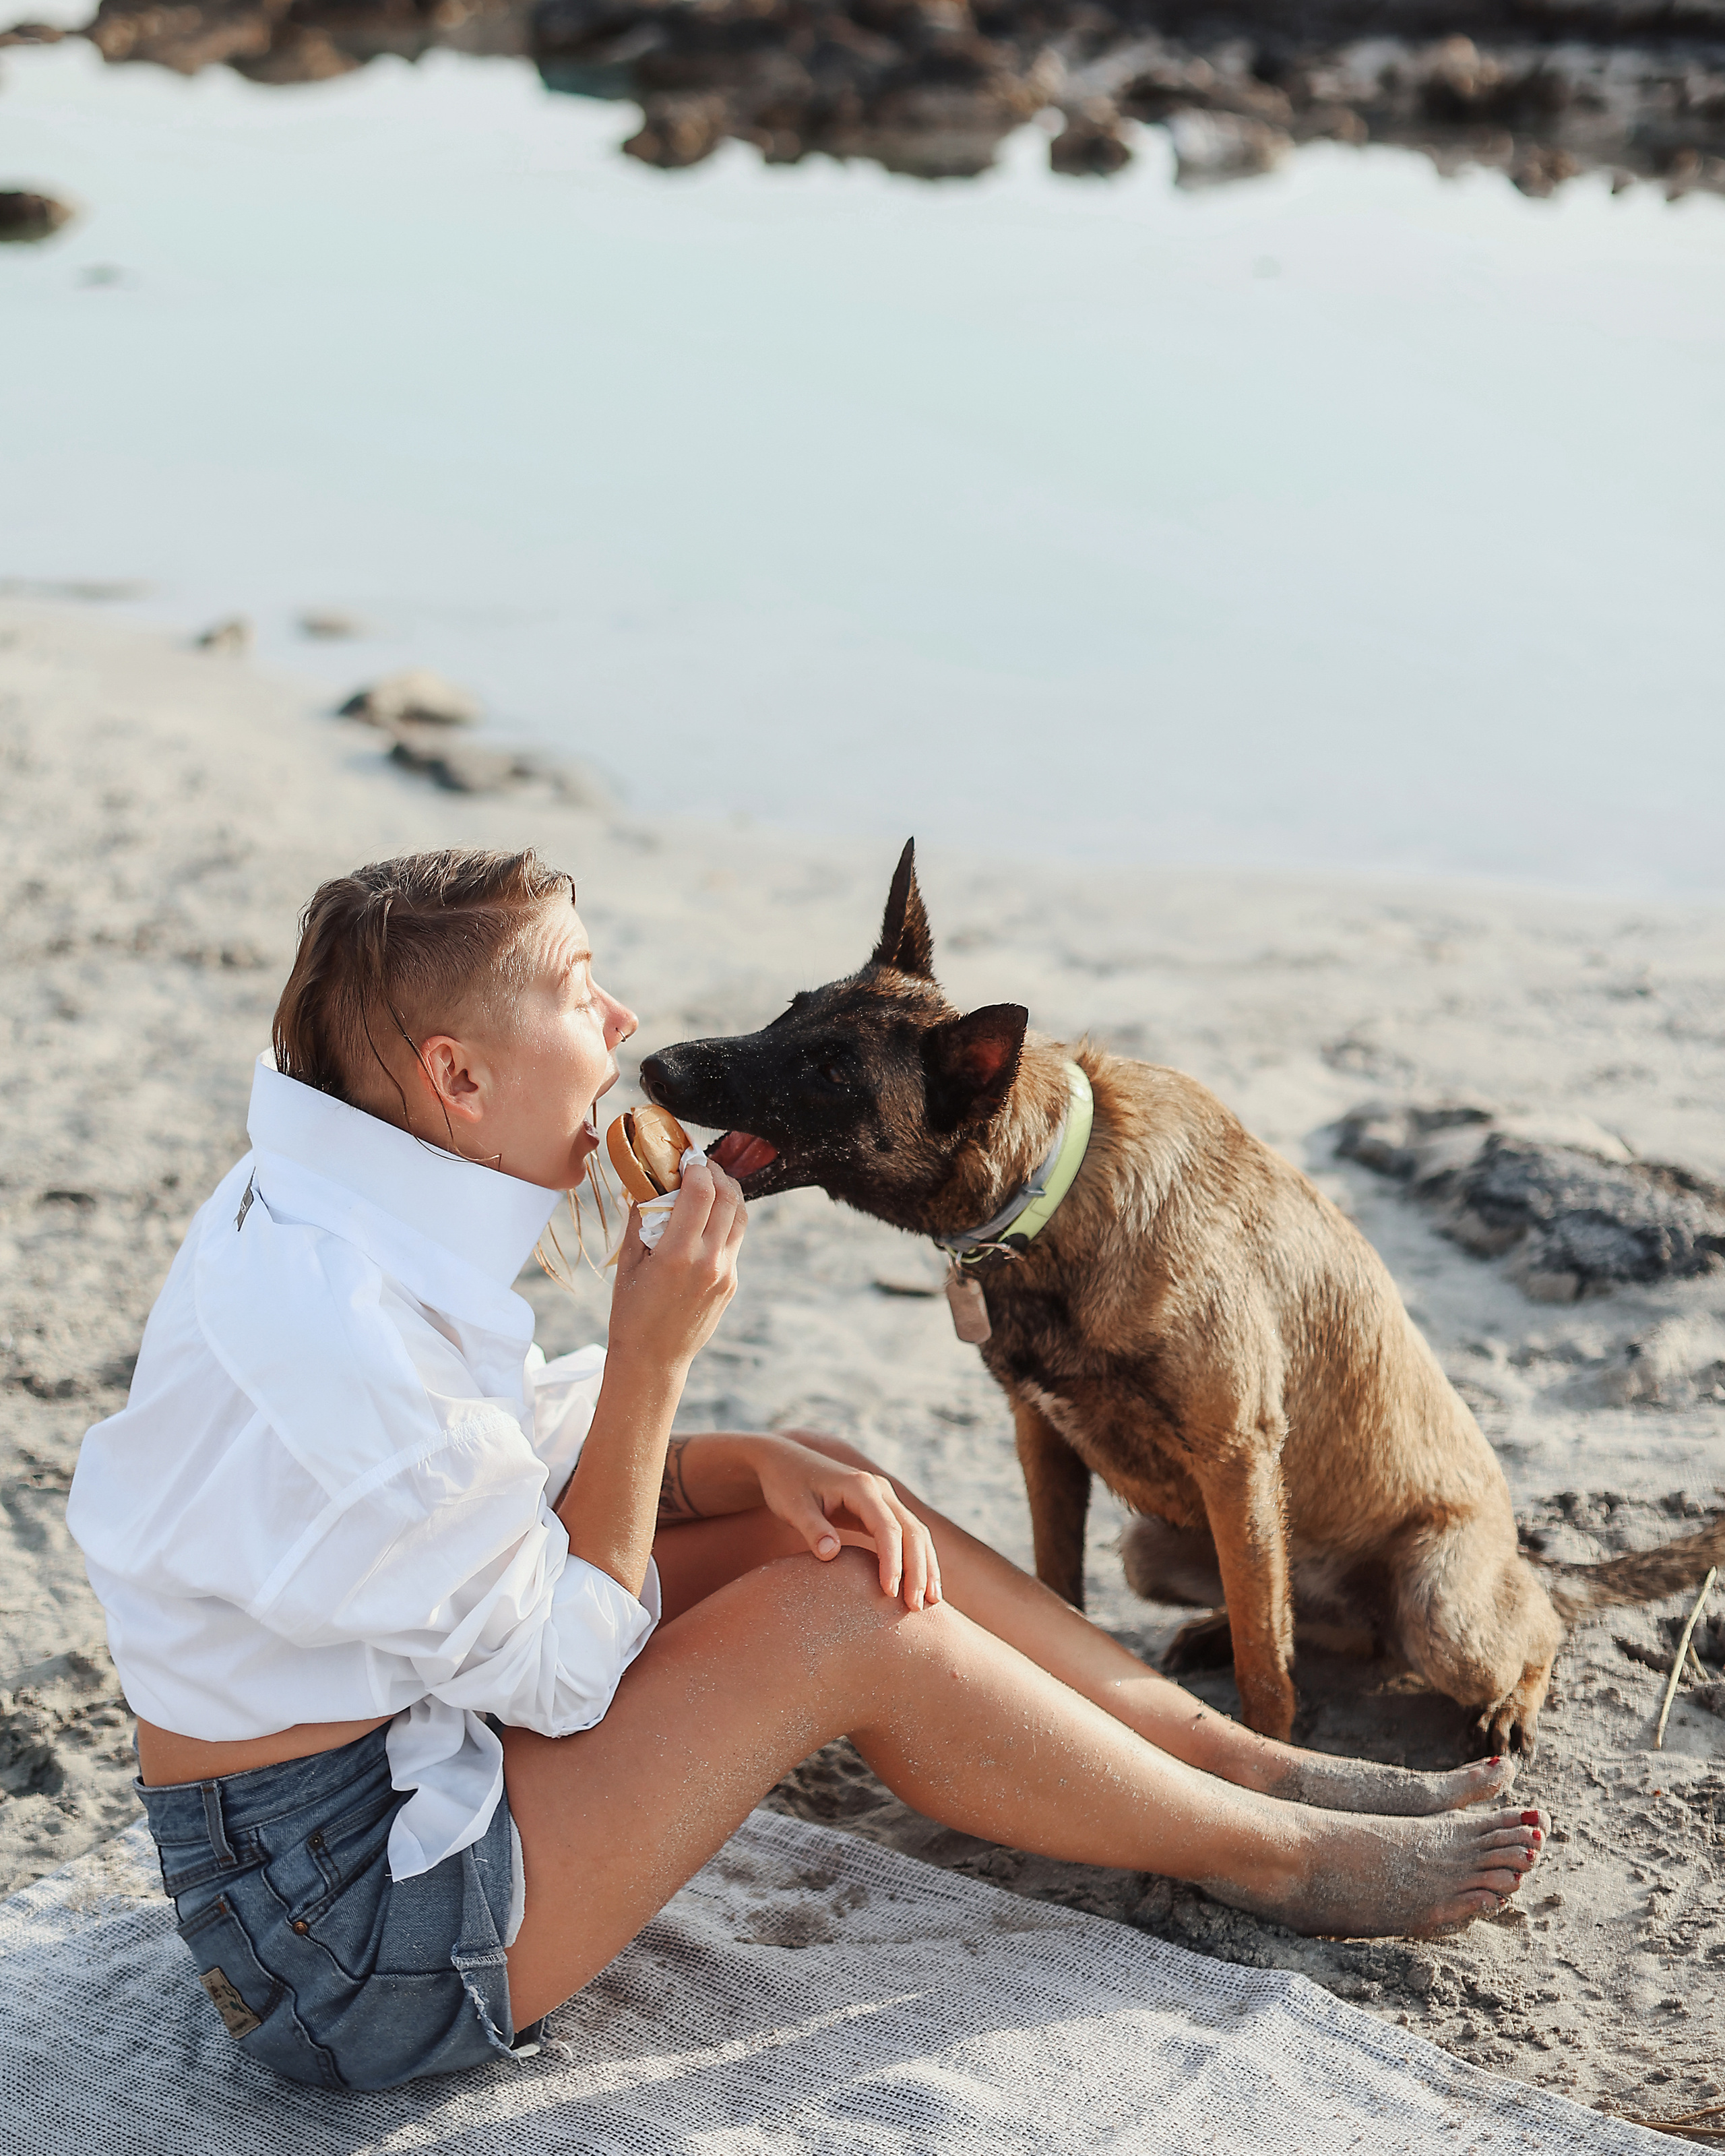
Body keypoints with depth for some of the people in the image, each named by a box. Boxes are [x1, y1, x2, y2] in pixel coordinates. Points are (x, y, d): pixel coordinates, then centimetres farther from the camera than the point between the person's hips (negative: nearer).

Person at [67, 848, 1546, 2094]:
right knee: (845, 1620, -15)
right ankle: (1274, 1856, 4)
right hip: (333, 1917, -9)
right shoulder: (333, 1323, -29)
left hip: (399, 1743, 10)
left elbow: (527, 1475, 10)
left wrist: (761, 1467, -7)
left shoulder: (356, 1225, 0)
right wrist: (653, 1354, -19)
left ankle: (1234, 1757, 13)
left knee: (825, 1511, 5)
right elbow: (562, 1670, -19)